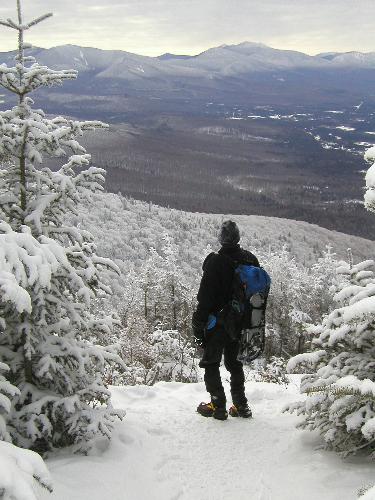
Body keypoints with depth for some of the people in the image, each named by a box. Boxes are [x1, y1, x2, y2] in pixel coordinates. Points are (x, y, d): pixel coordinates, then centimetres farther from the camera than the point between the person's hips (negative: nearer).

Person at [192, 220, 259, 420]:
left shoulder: (215, 262, -17)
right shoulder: (251, 259, 2)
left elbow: (205, 297, -16)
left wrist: (198, 326, -10)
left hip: (218, 323, -6)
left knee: (211, 363, 8)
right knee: (234, 362, 18)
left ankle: (218, 405, 6)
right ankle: (241, 405, 19)